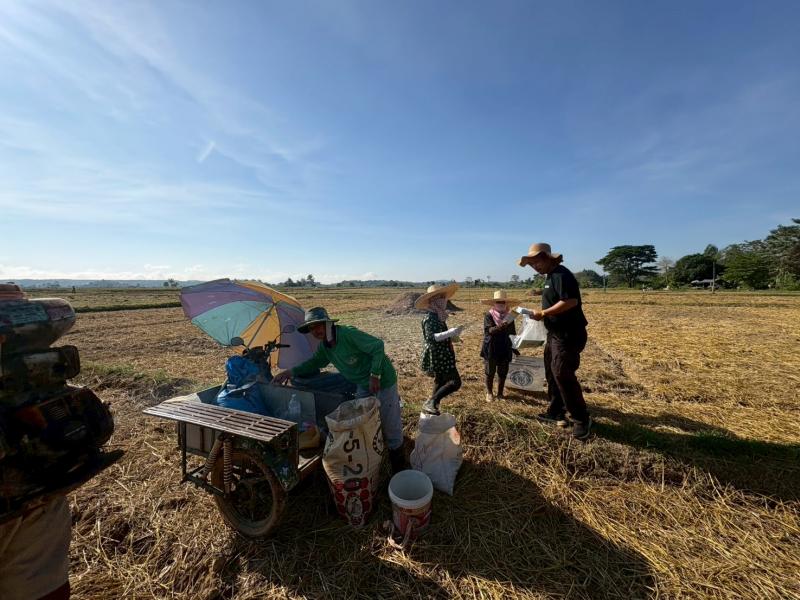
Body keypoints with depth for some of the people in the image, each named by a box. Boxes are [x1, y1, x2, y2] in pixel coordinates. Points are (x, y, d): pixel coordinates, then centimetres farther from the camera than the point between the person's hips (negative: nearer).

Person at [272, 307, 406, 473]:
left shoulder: (348, 334, -26)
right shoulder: (324, 346, 1)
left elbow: (378, 346, -27)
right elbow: (315, 362, 16)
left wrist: (375, 375, -25)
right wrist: (291, 371, 3)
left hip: (382, 381, -7)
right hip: (363, 385, 7)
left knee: (389, 423, 4)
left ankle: (397, 460, 27)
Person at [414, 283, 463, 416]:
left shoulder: (438, 315, 12)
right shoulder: (430, 317, -18)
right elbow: (431, 337, -29)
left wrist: (453, 337, 13)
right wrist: (451, 332, -32)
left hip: (442, 356, 10)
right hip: (437, 357, -10)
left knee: (441, 382, 18)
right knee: (455, 382, -13)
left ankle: (432, 404, 30)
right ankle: (430, 402, -8)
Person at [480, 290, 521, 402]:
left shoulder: (509, 317, 4)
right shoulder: (489, 316, -8)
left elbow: (513, 334, 11)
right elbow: (489, 330, -23)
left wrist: (515, 349, 12)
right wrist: (500, 327, -41)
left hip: (505, 349, 4)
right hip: (491, 349, -3)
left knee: (503, 373, 9)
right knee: (490, 373, 5)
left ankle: (500, 393, 24)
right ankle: (489, 393, 21)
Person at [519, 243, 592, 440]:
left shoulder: (561, 275, -18)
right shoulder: (550, 276, 14)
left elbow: (571, 301, -28)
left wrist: (543, 313, -22)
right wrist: (543, 314, 8)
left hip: (568, 334, -11)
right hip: (556, 333, 11)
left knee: (563, 375, -8)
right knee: (551, 373, 15)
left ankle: (582, 419, 9)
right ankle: (556, 412, 28)